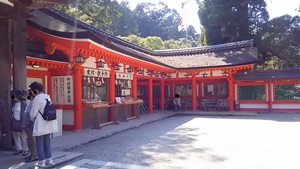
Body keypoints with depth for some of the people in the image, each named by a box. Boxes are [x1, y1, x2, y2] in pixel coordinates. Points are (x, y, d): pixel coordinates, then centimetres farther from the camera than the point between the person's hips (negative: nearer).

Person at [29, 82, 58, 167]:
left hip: (40, 124, -7)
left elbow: (33, 113, -11)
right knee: (47, 141, 16)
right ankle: (49, 159, 23)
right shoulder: (47, 97, 8)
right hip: (48, 123, 7)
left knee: (39, 143, 5)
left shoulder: (37, 99, -15)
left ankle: (41, 162, 11)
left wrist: (33, 119, 11)